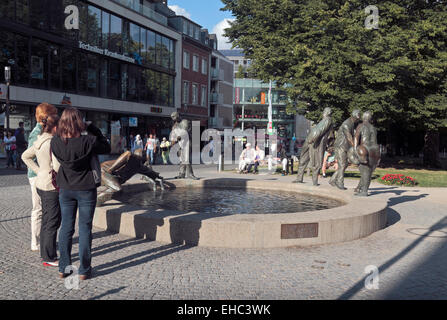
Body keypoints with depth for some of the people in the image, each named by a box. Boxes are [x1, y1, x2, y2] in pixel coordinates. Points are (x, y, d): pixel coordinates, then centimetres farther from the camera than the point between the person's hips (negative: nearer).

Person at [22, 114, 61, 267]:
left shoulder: (39, 141, 8)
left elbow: (25, 156, 19)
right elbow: (57, 166, -27)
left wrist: (39, 171, 14)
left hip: (41, 184, 9)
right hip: (51, 186, -9)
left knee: (46, 220, 18)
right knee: (53, 222, 0)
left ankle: (45, 254, 29)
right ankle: (49, 258, 8)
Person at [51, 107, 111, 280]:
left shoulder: (56, 142, -8)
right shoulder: (87, 141, -19)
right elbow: (107, 148, -4)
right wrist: (92, 129, -2)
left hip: (65, 190, 4)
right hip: (86, 190, -3)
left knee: (66, 227, 13)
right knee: (85, 229, 5)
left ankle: (63, 268, 21)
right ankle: (84, 270, 12)